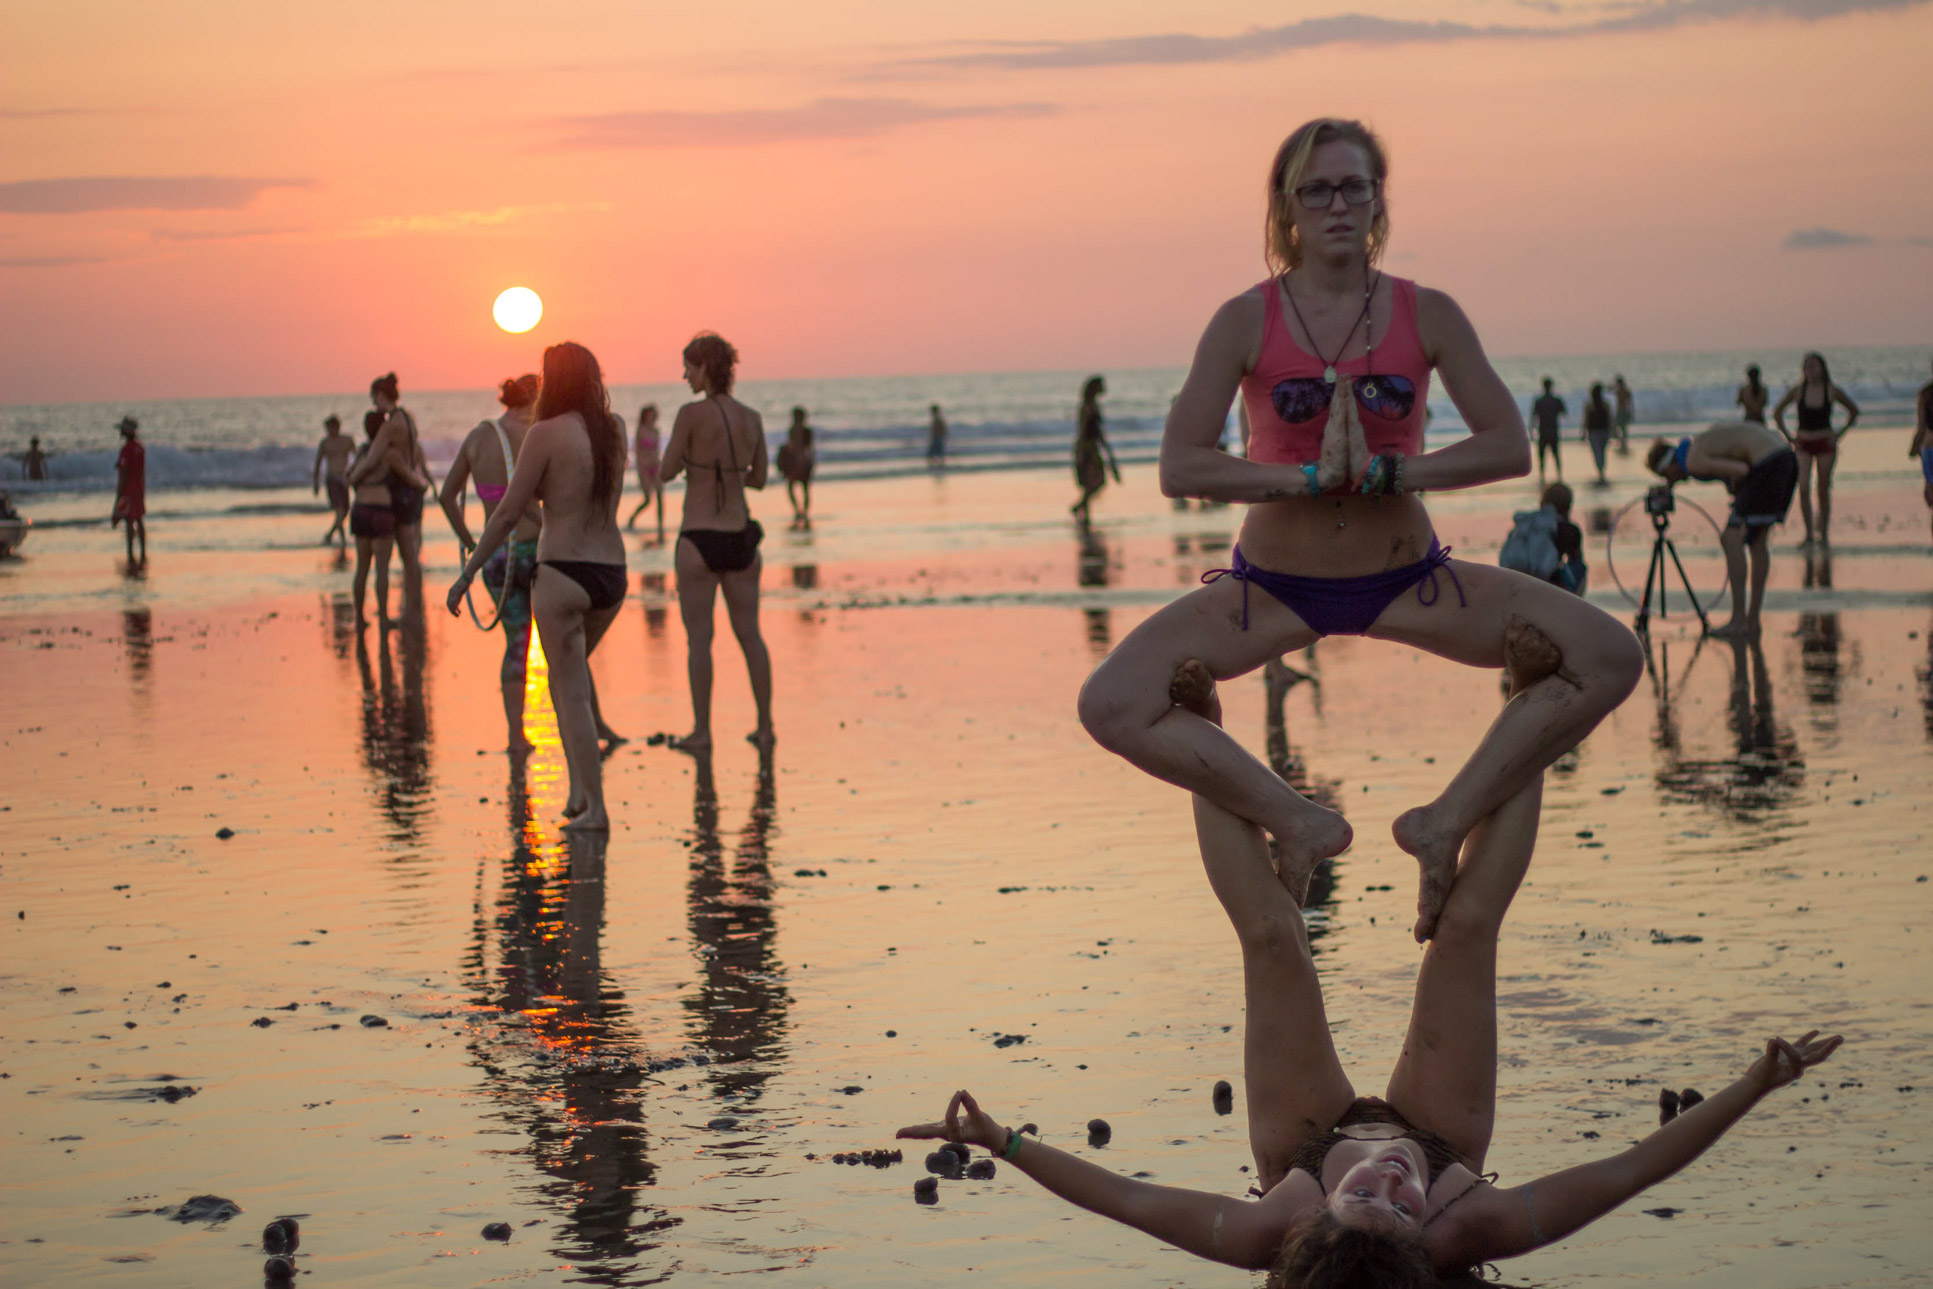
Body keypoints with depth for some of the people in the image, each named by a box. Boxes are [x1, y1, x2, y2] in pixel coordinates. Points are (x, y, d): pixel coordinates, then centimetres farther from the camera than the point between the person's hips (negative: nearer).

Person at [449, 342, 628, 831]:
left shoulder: (546, 434, -9)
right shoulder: (614, 430, 7)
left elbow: (509, 512, -8)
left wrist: (468, 572, 0)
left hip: (562, 572, -6)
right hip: (612, 573, 6)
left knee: (572, 692, -1)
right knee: (573, 670, 25)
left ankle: (594, 807, -5)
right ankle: (580, 785, 16)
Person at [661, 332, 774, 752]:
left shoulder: (692, 414, -13)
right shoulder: (752, 419, 3)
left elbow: (667, 472, -7)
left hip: (700, 539, -5)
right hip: (740, 538, 5)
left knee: (698, 637, 3)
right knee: (749, 633, 12)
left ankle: (701, 731, 5)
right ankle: (765, 726, 15)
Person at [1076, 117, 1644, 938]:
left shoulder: (1427, 316, -2)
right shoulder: (1247, 323, -7)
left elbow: (1509, 447, -9)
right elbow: (1180, 469, -15)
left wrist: (1387, 472, -21)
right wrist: (1312, 476, -23)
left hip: (1407, 582, 1)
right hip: (1273, 588, -1)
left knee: (1610, 658, -17)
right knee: (1112, 706, -25)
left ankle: (1449, 818, -10)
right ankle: (1299, 821, -13)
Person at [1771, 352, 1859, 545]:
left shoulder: (1832, 391, -5)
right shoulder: (1797, 391, -4)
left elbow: (1854, 411, 8)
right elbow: (1777, 413, 9)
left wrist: (1840, 434, 1)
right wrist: (1788, 437, 2)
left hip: (1825, 444, 0)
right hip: (1803, 445, 1)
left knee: (1823, 490, 4)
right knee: (1803, 489, -12)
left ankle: (1823, 531, 14)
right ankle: (1809, 533, -9)